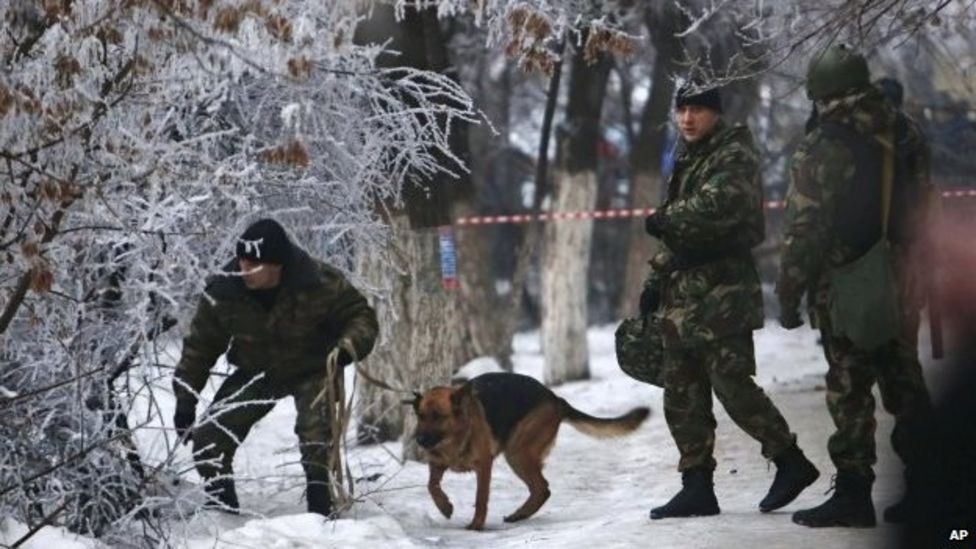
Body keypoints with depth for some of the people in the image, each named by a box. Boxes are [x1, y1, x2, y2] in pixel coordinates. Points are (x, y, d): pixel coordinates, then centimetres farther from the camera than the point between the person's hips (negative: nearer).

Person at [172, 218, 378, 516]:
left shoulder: (321, 283, -27)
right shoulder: (224, 290, -21)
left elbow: (362, 316, -12)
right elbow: (200, 345, -7)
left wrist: (349, 346, -35)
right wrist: (185, 399, -9)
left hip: (311, 371, -3)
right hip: (256, 374, 3)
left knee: (315, 431, -29)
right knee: (208, 437, -9)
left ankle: (320, 508, -15)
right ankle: (221, 505, 15)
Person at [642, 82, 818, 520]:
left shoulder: (734, 155, -7)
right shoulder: (686, 162, 21)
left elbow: (717, 205, -25)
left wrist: (666, 218, -11)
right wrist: (657, 279, 17)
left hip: (722, 290, -9)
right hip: (684, 294, 9)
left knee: (732, 384, -12)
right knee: (682, 396, 7)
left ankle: (791, 462, 0)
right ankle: (696, 487, 10)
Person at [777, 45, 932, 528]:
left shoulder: (821, 150, -12)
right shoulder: (892, 142, 9)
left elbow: (804, 232, -15)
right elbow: (909, 217, 16)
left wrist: (788, 296, -10)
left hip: (844, 290, -7)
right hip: (896, 286, 7)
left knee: (849, 392, -3)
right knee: (903, 385, 11)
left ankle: (853, 495, -3)